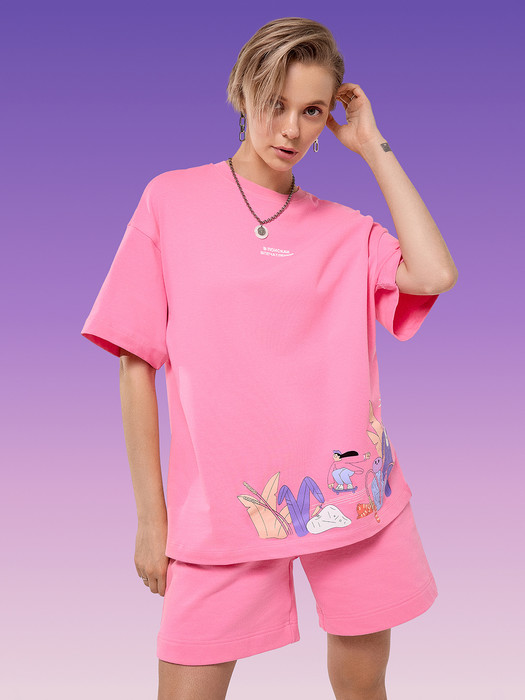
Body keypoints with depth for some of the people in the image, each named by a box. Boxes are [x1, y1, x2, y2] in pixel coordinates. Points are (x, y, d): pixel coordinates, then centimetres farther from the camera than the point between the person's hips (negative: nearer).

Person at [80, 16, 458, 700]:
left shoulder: (344, 228, 7)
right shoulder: (172, 199, 1)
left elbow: (434, 274, -12)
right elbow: (137, 363, 1)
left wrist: (372, 147, -2)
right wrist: (151, 515, 0)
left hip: (353, 490, 3)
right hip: (222, 506, -2)